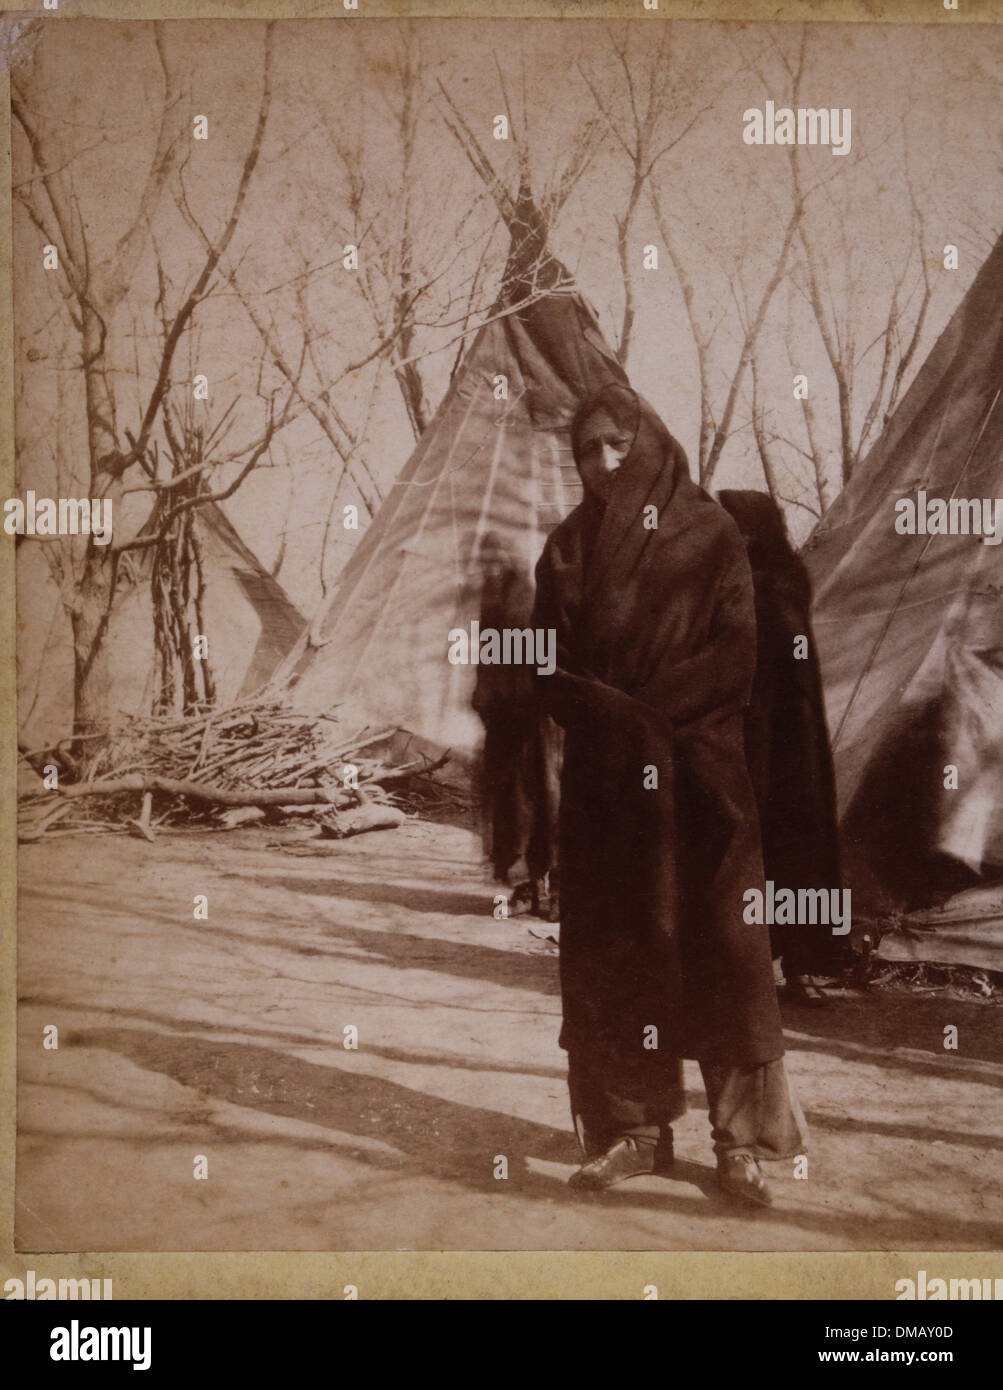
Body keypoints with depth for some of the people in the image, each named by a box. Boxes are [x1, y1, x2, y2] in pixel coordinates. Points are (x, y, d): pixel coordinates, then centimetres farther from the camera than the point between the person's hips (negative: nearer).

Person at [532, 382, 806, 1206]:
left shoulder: (711, 534, 2)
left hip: (701, 772, -3)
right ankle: (635, 1129, 12)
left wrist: (648, 710, -15)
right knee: (613, 951, 3)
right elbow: (548, 666, 3)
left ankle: (740, 1137, 4)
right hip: (602, 780, 3)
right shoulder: (568, 549, 11)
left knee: (718, 945, -4)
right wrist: (611, 716, -14)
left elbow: (738, 652, -7)